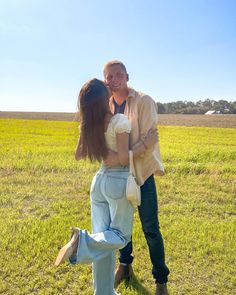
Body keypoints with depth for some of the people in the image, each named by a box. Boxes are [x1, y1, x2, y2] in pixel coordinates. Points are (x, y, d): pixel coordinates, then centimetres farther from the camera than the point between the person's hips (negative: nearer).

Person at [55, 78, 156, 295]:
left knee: (104, 238, 12)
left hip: (99, 180, 6)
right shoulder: (120, 120, -17)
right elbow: (123, 158, -19)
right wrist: (145, 144, -6)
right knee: (120, 236, 9)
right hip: (119, 181, -6)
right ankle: (83, 240, -19)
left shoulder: (88, 125, 1)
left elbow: (78, 155, 11)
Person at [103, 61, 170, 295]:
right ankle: (125, 265, 42)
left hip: (142, 174, -4)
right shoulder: (106, 105, 2)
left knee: (150, 229, 5)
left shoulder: (144, 101, -13)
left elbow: (148, 141, -22)